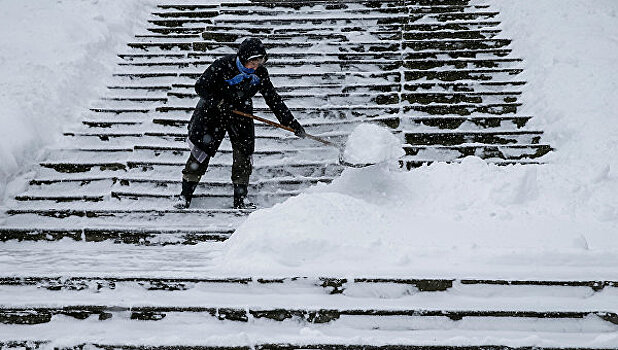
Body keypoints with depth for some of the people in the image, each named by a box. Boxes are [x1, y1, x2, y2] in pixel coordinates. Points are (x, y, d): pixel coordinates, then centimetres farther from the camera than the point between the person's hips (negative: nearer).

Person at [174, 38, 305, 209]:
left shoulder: (260, 73, -10)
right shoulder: (223, 65, -22)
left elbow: (273, 99, -3)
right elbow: (201, 86, -17)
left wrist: (293, 124, -4)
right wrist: (217, 102, -33)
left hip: (241, 112, 3)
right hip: (214, 111, -3)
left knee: (244, 152, -7)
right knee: (202, 150, -7)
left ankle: (240, 198, 3)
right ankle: (185, 195, 2)